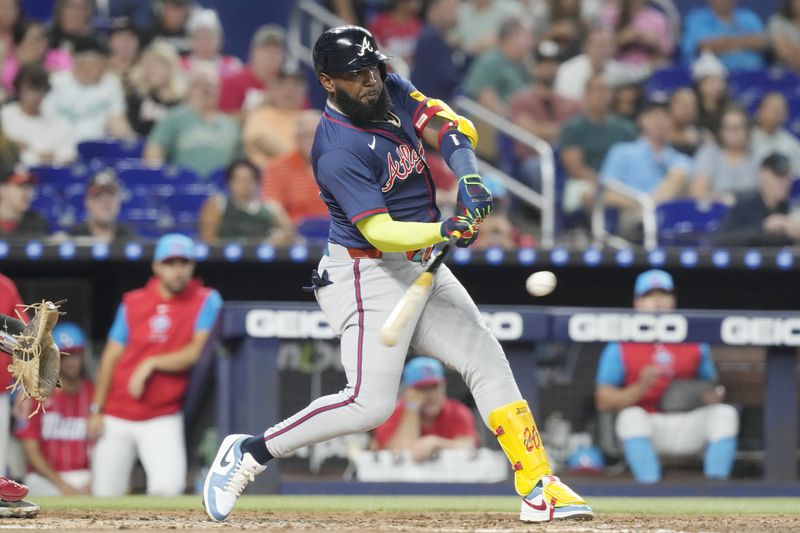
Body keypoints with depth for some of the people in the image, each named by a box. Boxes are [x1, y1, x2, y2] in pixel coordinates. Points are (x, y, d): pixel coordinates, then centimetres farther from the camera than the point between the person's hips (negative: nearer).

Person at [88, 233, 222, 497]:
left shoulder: (205, 301, -2)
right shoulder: (133, 303, 5)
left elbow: (198, 351, -11)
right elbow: (111, 357, 7)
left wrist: (151, 364, -15)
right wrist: (96, 410, 3)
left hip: (162, 419, -2)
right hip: (116, 417, 3)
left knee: (169, 486, -23)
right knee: (104, 495, 2)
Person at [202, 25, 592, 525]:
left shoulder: (393, 90, 1)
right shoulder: (339, 151, -24)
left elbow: (450, 128, -4)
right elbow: (379, 231, -28)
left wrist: (467, 174, -23)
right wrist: (443, 230, -41)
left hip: (419, 267, 9)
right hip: (368, 273, -9)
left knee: (489, 361, 6)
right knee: (369, 403, -18)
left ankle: (539, 488, 8)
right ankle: (249, 452, -5)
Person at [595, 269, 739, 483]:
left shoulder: (695, 344, 13)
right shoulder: (620, 348, 4)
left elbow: (709, 389, 16)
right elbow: (603, 401, -3)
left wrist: (712, 397, -9)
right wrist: (640, 388, -19)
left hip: (688, 429, 3)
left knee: (725, 413, -21)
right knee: (631, 416, -34)